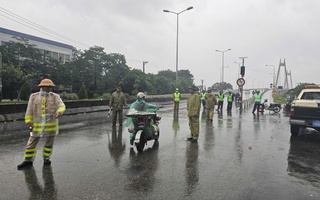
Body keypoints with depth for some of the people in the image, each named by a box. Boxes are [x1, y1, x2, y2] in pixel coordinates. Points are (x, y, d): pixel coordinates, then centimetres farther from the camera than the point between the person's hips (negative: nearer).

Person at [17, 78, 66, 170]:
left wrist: (59, 111, -34)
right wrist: (29, 122, -1)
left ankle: (46, 158, 26)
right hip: (38, 124, 0)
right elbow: (29, 110, 4)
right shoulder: (34, 96, 3)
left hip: (51, 124, 0)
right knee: (32, 142, 7)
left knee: (49, 141, 9)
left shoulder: (55, 96, 1)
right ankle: (28, 160, 21)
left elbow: (61, 105, -13)